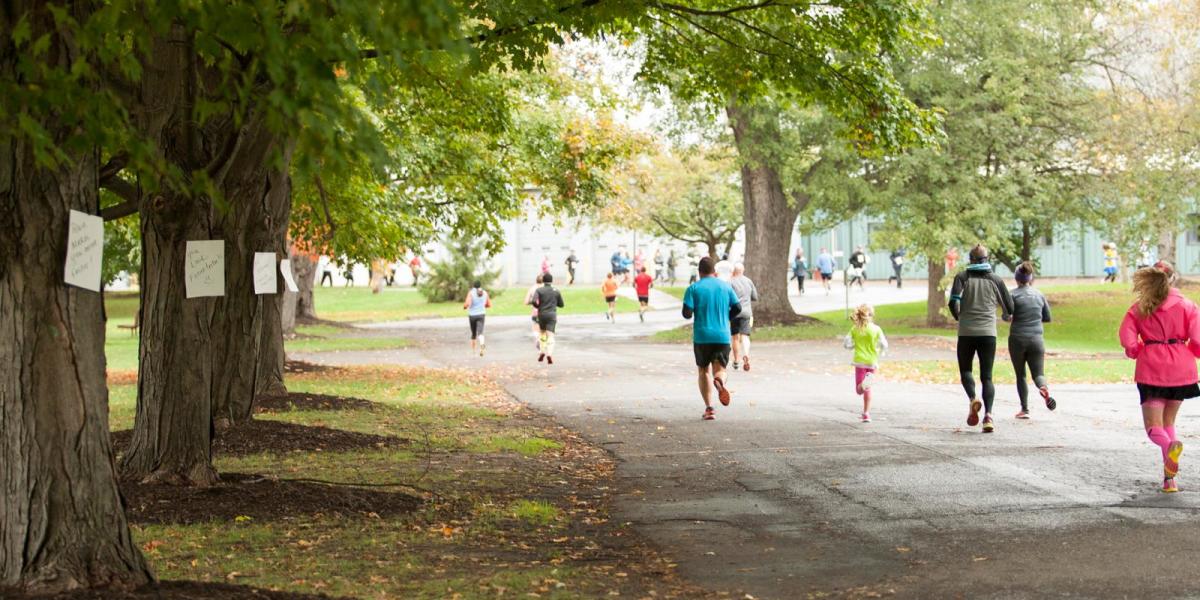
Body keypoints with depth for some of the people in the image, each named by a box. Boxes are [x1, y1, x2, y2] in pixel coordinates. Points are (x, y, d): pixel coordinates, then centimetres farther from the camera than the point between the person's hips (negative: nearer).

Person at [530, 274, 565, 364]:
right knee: (550, 335, -8)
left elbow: (534, 302, -14)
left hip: (542, 314, 1)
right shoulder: (556, 291, 5)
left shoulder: (539, 290, 0)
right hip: (552, 314, -1)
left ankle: (541, 351, 12)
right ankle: (549, 353, -28)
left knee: (542, 334, 23)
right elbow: (561, 304, 13)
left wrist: (538, 307, 7)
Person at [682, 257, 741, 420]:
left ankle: (709, 408, 3)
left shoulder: (693, 288, -3)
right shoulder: (726, 286, 6)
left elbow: (687, 313, -11)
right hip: (723, 337, 1)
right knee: (720, 369, 8)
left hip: (702, 337, -1)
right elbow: (737, 308, 4)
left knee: (704, 370, 14)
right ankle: (720, 381, -31)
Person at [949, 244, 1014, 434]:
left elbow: (953, 302, -11)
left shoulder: (962, 277, 2)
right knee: (987, 376, 5)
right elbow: (1009, 309, 9)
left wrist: (959, 317, 10)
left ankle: (973, 398, -13)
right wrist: (1006, 316, 32)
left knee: (965, 370, 16)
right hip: (988, 332, 1)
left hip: (966, 332, -1)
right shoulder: (995, 280, 7)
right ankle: (988, 414, -13)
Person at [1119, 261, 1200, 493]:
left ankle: (1169, 445, -34)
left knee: (1154, 427, 2)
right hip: (1181, 370, 1)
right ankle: (1169, 477, 11)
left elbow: (1128, 341, -8)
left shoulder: (1139, 308, 1)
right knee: (1168, 421, 19)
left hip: (1151, 370, -1)